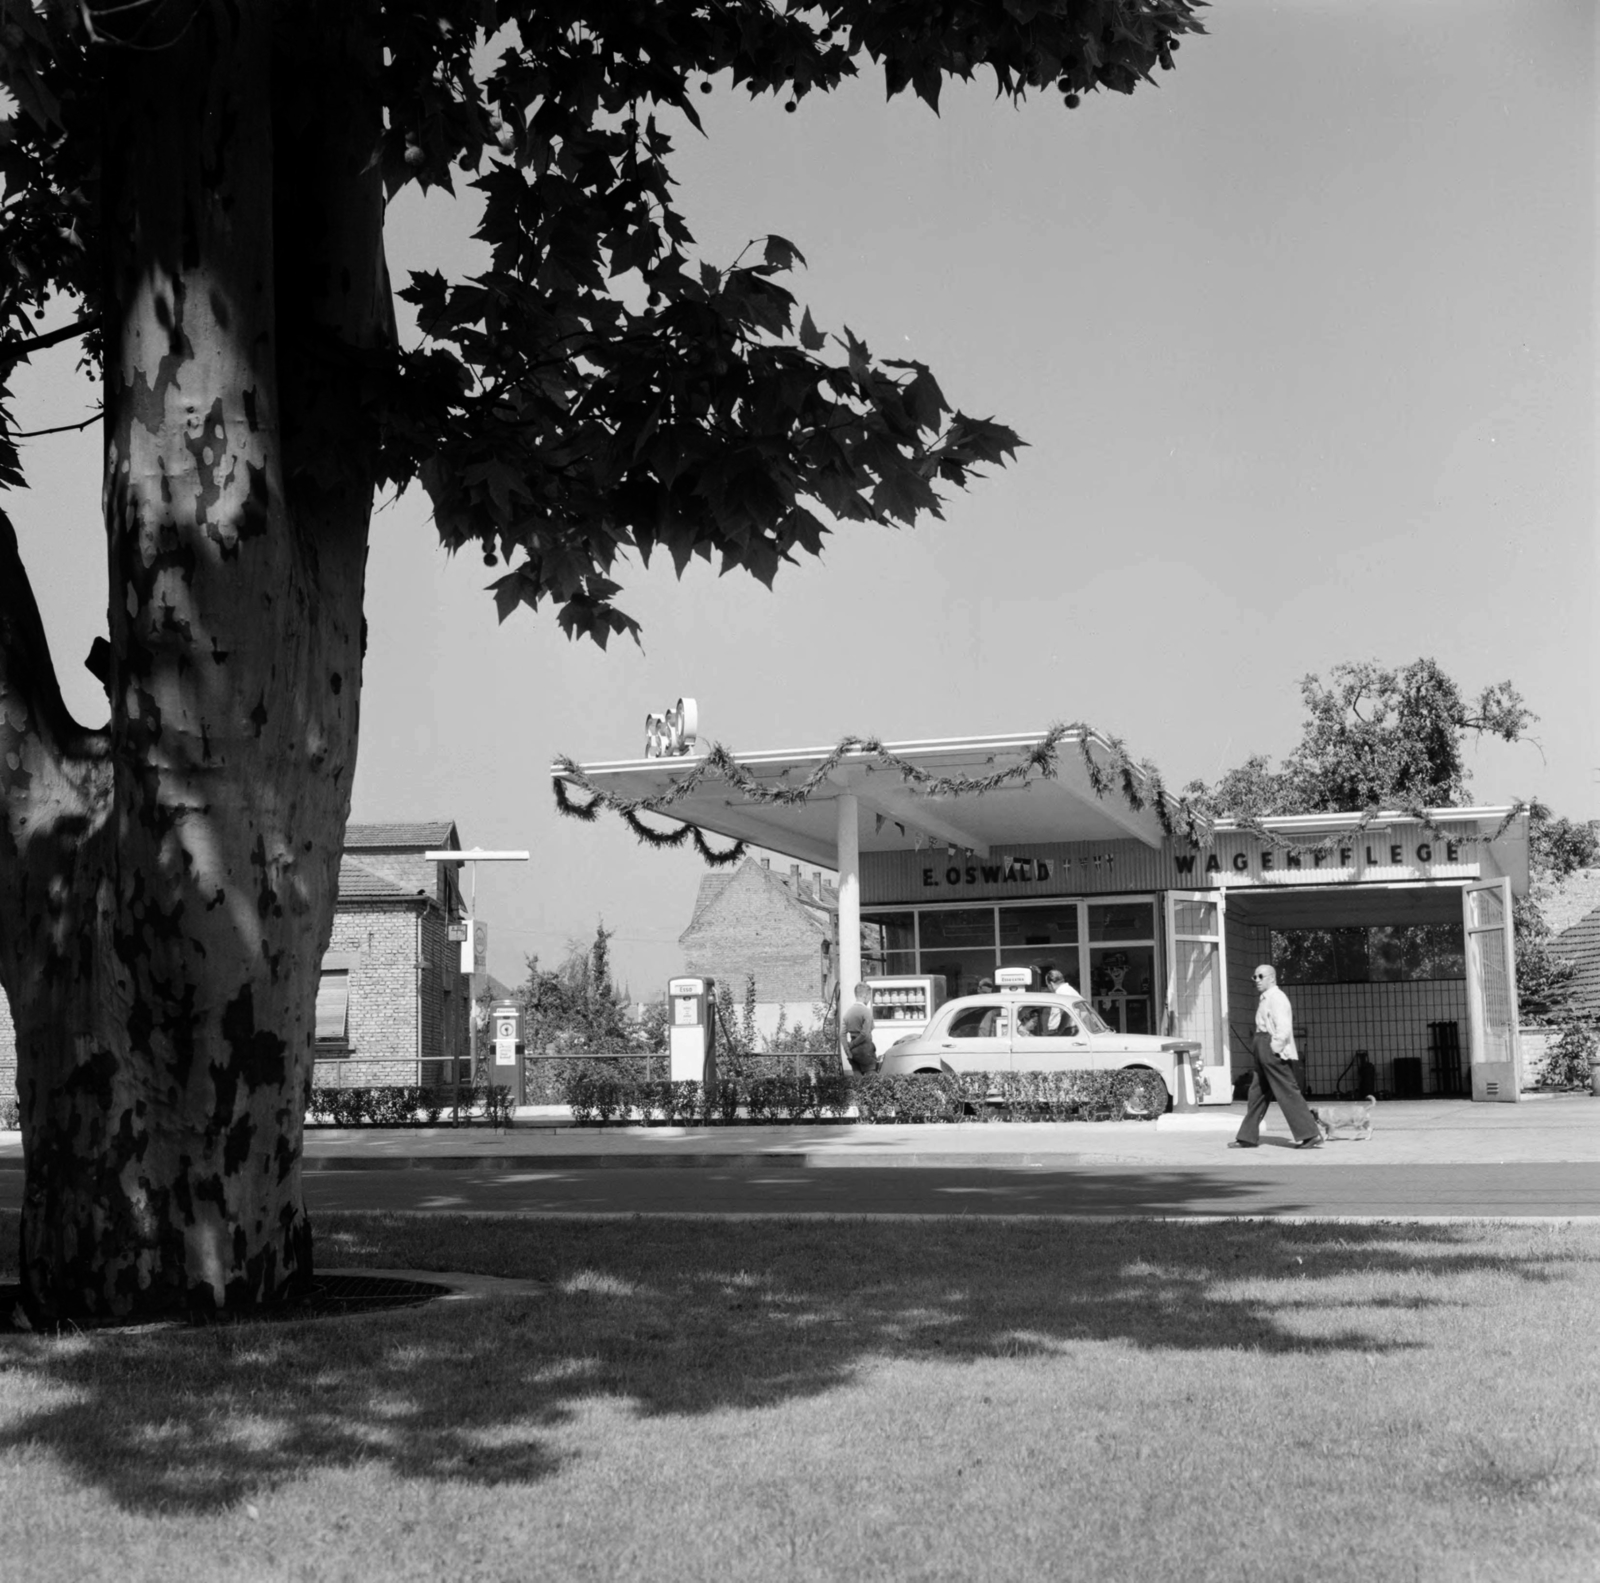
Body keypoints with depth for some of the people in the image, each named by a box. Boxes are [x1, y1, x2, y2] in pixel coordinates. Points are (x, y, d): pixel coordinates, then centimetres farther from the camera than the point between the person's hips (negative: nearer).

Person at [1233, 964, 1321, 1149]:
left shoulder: (1277, 998, -12)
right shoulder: (1264, 999, 18)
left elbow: (1283, 1029, -20)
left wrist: (1274, 1050, -19)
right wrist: (1261, 1054, 16)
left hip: (1276, 1053, -10)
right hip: (1263, 1053, 10)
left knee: (1288, 1094, -10)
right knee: (1257, 1094, 12)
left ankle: (1311, 1136, -9)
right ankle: (1247, 1137, 17)